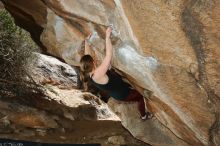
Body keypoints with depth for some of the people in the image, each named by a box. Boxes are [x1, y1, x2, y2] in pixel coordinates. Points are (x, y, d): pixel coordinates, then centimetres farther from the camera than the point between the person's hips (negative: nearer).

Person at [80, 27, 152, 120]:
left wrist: (86, 41, 5)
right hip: (122, 94, -8)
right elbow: (109, 55, -45)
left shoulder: (88, 73, -14)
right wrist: (107, 36, -40)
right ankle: (143, 115, 38)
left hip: (116, 93, 9)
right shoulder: (97, 74, -39)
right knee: (140, 96, 18)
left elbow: (87, 55, 1)